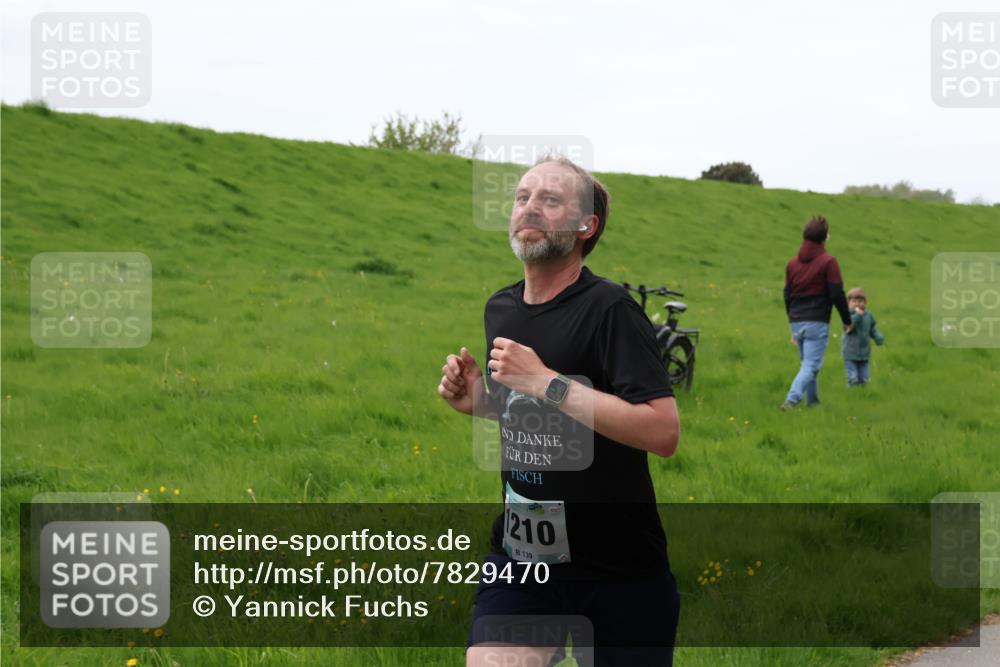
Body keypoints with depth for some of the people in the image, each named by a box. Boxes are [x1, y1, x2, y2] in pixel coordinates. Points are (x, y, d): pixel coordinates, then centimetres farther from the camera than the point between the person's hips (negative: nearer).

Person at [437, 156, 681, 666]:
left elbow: (663, 432, -26)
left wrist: (544, 381, -26)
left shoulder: (609, 308, -15)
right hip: (519, 555, 5)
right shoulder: (499, 309, 7)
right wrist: (480, 401, 3)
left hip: (619, 569, -5)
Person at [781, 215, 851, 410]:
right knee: (811, 366, -9)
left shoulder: (793, 263, 12)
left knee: (807, 365, 19)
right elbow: (837, 295, -10)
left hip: (797, 322, 6)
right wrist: (847, 320, 3)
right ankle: (791, 399, -25)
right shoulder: (828, 262, -7)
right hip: (817, 323, -6)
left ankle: (813, 403, 23)